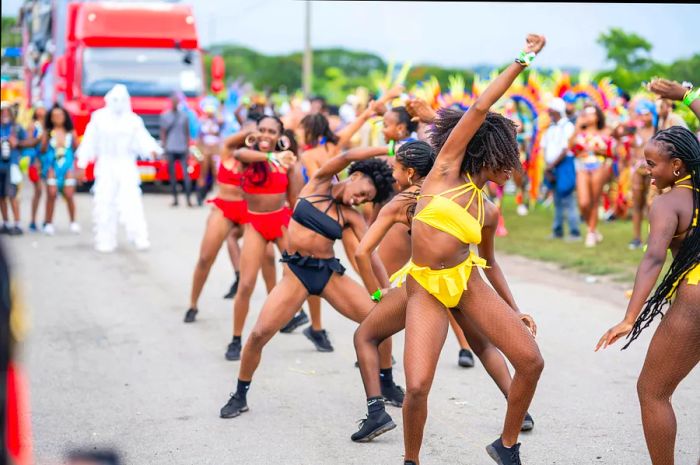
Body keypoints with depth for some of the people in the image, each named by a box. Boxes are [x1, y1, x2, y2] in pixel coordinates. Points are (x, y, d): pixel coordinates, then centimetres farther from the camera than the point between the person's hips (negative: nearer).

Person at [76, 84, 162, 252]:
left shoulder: (133, 120, 3)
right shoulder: (99, 118, 4)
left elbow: (143, 139, -10)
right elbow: (89, 142, 6)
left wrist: (153, 149, -31)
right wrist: (81, 164, 3)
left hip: (127, 167, -1)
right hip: (106, 167, 1)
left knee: (131, 201, -12)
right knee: (105, 203, -2)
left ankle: (139, 237, -16)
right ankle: (105, 241, 3)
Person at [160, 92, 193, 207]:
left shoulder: (184, 115, 6)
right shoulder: (164, 115, 5)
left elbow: (187, 132, 10)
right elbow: (163, 132, 7)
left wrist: (188, 147, 6)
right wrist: (164, 147, 1)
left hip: (182, 149, 0)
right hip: (170, 149, 0)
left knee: (186, 173, -8)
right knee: (172, 174, 3)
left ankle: (188, 198, -9)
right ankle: (175, 198, 9)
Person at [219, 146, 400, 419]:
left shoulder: (351, 215, 4)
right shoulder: (319, 183, 0)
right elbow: (348, 157, -13)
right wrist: (387, 150, -14)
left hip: (330, 274, 3)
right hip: (296, 273, -3)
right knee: (259, 334, -13)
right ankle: (240, 396, 8)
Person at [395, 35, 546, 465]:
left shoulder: (484, 209, 10)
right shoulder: (446, 169, -3)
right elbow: (481, 107, -8)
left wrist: (512, 310, 20)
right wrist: (522, 60, -5)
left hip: (467, 283, 5)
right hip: (425, 289, -5)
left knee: (531, 361, -4)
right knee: (418, 386, -19)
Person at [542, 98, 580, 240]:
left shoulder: (567, 127, -9)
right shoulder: (551, 128, 15)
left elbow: (565, 150, -14)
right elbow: (545, 148, 15)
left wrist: (551, 165, -13)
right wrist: (547, 167, 2)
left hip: (565, 165, -8)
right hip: (552, 167, 8)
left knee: (567, 198, -10)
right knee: (557, 200, 11)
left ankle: (575, 232, -8)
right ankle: (557, 231, 17)